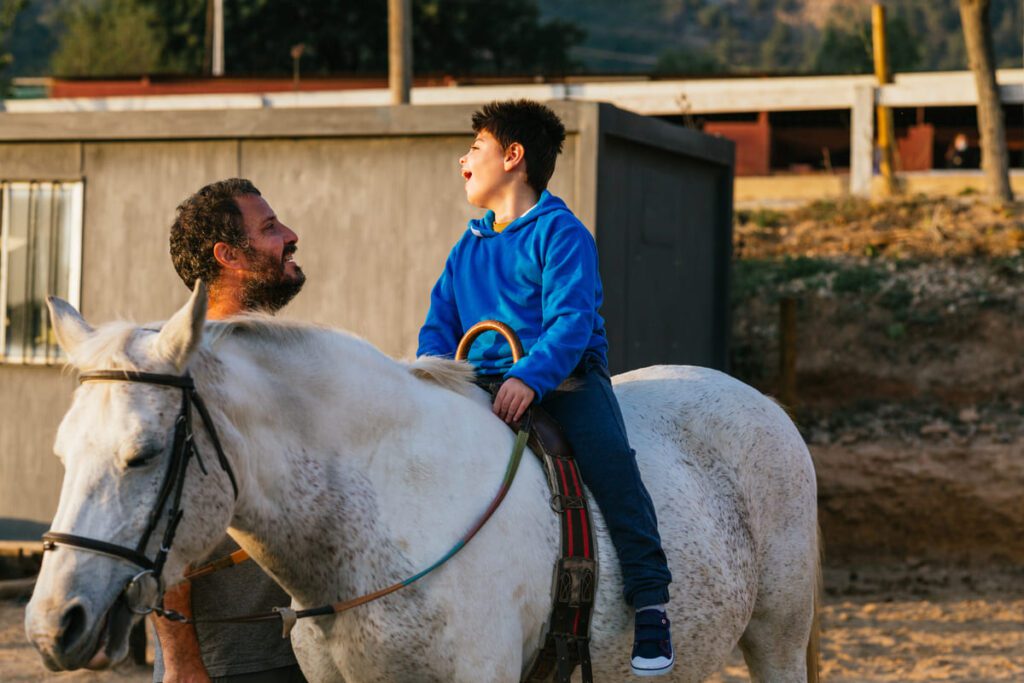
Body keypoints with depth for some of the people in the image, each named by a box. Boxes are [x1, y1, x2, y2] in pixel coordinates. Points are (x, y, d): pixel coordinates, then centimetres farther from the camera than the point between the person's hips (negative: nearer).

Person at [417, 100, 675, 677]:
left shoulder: (560, 233, -4)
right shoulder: (467, 249, 18)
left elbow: (572, 321, -16)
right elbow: (440, 327, 17)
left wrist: (529, 379, -32)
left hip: (564, 375, -6)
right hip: (483, 385, 6)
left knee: (608, 456, -29)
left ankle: (651, 605, -28)